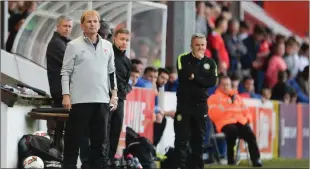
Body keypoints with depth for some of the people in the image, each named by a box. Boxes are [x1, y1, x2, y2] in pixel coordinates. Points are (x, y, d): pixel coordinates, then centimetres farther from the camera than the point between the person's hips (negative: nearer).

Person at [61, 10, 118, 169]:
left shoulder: (107, 46, 12)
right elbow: (66, 72, -2)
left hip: (102, 100, 4)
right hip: (80, 100, -4)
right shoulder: (74, 46, -1)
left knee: (100, 140, 8)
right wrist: (66, 95, -10)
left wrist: (114, 94, 11)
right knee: (74, 138, 0)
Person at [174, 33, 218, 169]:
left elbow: (212, 81, -7)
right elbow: (183, 75, -18)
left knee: (199, 137, 7)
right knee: (182, 137, -7)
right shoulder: (183, 59, 0)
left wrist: (194, 77, -13)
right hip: (184, 103, -3)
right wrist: (199, 69, -7)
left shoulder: (210, 63, 8)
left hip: (201, 104, 3)